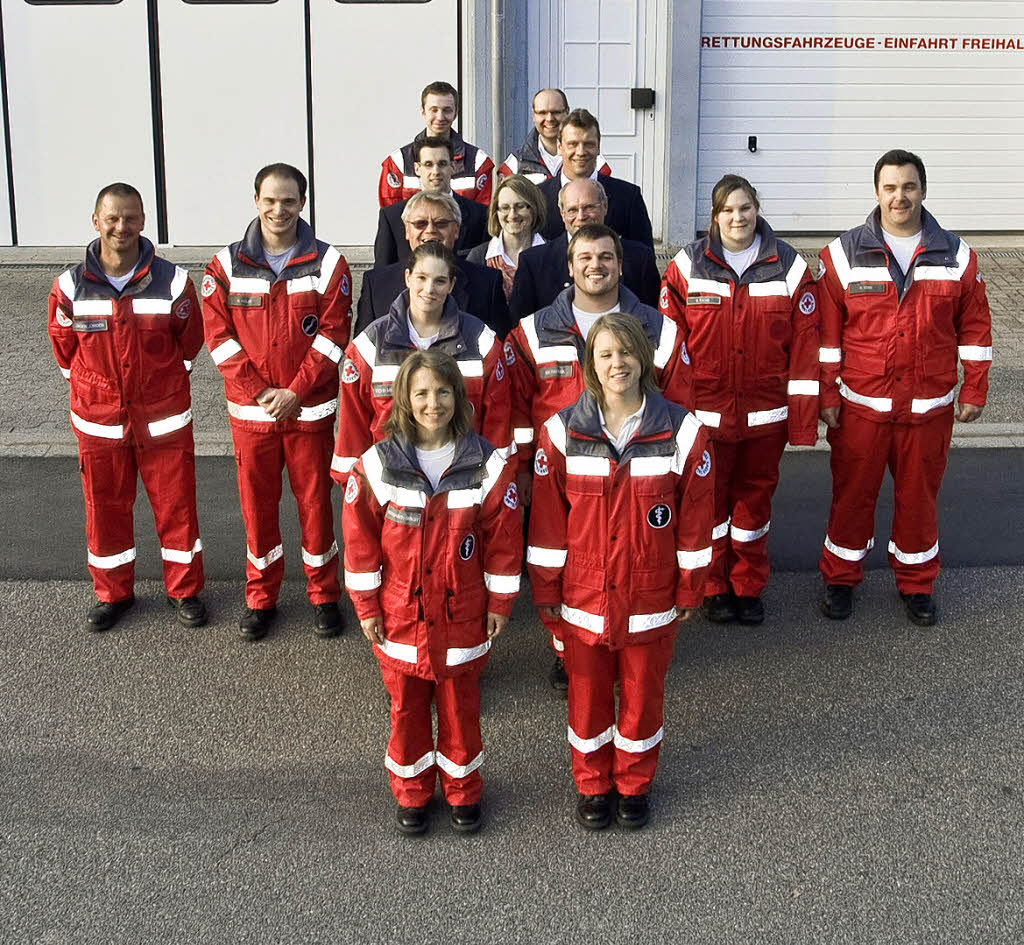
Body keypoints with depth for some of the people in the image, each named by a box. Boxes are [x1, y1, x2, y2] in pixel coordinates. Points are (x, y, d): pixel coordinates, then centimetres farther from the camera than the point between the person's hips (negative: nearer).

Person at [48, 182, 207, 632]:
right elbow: (63, 345, 10)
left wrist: (162, 384, 9)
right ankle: (112, 593, 30)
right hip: (98, 422, 1)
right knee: (105, 509, 12)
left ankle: (184, 590, 24)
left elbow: (189, 341, 6)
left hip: (164, 420, -1)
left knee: (176, 506, 6)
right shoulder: (70, 286, -6)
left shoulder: (173, 281, -8)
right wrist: (92, 387, 12)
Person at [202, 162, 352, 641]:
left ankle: (323, 595, 21)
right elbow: (219, 336, -2)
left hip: (310, 408, -1)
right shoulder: (226, 265, 1)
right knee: (256, 504, 9)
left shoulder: (327, 262, -2)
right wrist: (258, 391, -11)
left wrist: (296, 391, -13)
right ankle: (260, 597, 24)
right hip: (249, 408, 1)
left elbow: (333, 334, -6)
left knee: (315, 502, 6)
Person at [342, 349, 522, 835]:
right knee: (407, 706, 14)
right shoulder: (377, 465, -9)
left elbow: (503, 542, -3)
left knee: (460, 705, 14)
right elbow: (359, 540, -4)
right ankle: (411, 792, 34)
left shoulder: (488, 466, -9)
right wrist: (367, 606, -2)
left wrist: (499, 603, 0)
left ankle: (463, 790, 35)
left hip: (463, 615, 0)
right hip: (400, 615, 0)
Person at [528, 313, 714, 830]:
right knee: (587, 695, 14)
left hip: (651, 598, 0)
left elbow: (694, 517, -2)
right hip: (583, 595, 0)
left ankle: (634, 783, 38)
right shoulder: (563, 431, -8)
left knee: (642, 693, 15)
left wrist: (690, 589, 1)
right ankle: (592, 785, 37)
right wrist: (546, 590, 0)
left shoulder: (682, 431, -9)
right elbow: (547, 517, -2)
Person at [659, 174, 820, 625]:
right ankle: (713, 587, 25)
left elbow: (804, 344, -1)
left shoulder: (788, 266, 0)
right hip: (704, 412, -1)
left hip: (765, 414, 1)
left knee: (754, 495, 12)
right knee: (708, 496, 8)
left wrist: (803, 418, -4)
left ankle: (749, 587, 28)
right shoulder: (688, 266, -2)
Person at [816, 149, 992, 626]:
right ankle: (840, 578, 27)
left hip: (929, 407, 1)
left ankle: (916, 584, 29)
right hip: (861, 405, -1)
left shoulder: (956, 256, 2)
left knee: (918, 496, 12)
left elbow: (974, 327, 7)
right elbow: (826, 331, -1)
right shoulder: (843, 254, -3)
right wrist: (827, 394, -3)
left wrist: (974, 390, 5)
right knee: (852, 495, 8)